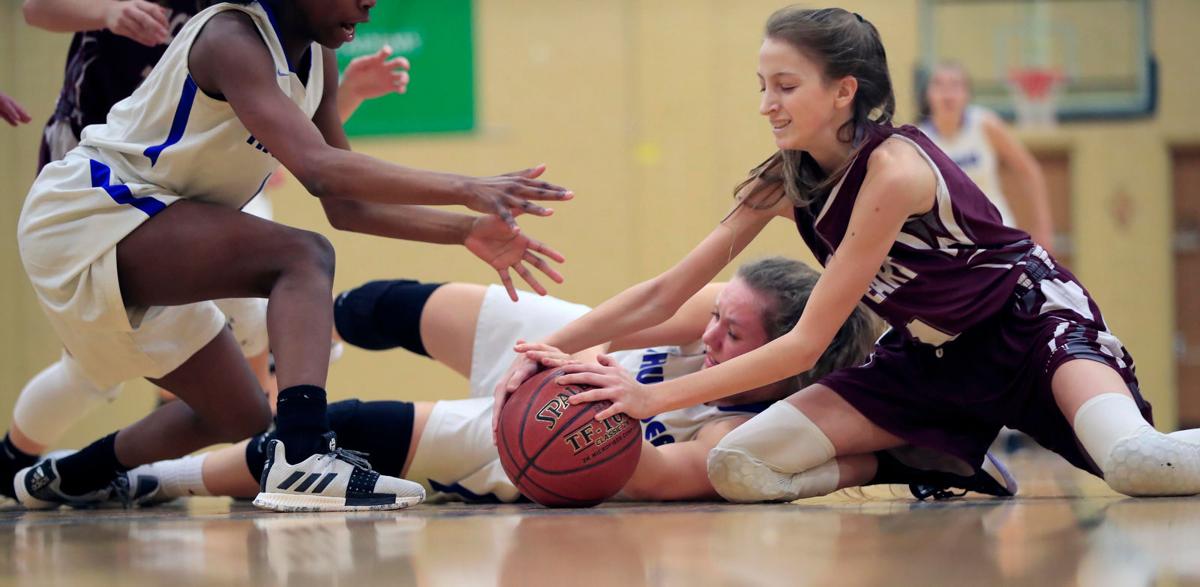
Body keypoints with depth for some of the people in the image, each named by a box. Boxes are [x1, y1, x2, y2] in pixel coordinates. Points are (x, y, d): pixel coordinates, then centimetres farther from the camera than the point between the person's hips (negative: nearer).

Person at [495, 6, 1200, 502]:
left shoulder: (892, 168, -27)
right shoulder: (786, 182, -5)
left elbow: (807, 343, -26)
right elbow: (664, 294, -1)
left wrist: (656, 396, -27)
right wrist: (548, 350, -14)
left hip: (1032, 322, -7)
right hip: (927, 356, 7)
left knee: (1137, 465, -39)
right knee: (739, 469, -13)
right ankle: (933, 463, 7)